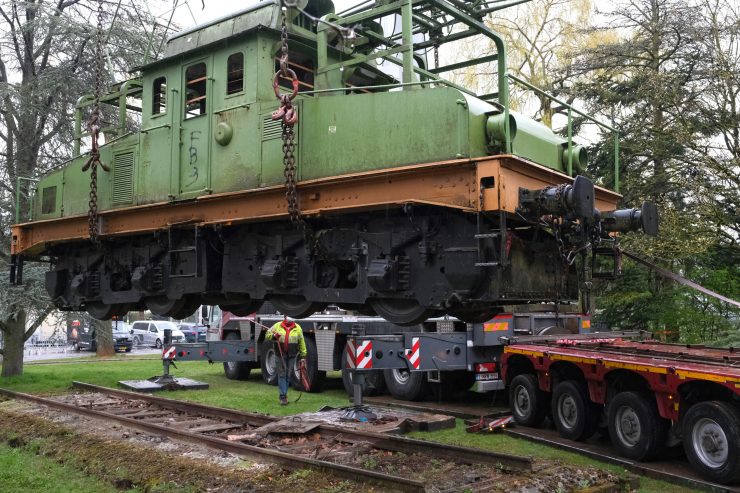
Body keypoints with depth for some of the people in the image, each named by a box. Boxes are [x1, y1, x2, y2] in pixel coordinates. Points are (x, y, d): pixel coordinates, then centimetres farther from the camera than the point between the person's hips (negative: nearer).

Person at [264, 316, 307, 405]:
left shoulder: (298, 328, 6)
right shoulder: (277, 326, 4)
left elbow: (302, 343, 8)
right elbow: (267, 335, 7)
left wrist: (302, 356, 6)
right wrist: (273, 336, -16)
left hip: (292, 355, 1)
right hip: (280, 355, -1)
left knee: (288, 375, 7)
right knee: (282, 374, -3)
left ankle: (284, 394, 19)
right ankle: (283, 396, -3)